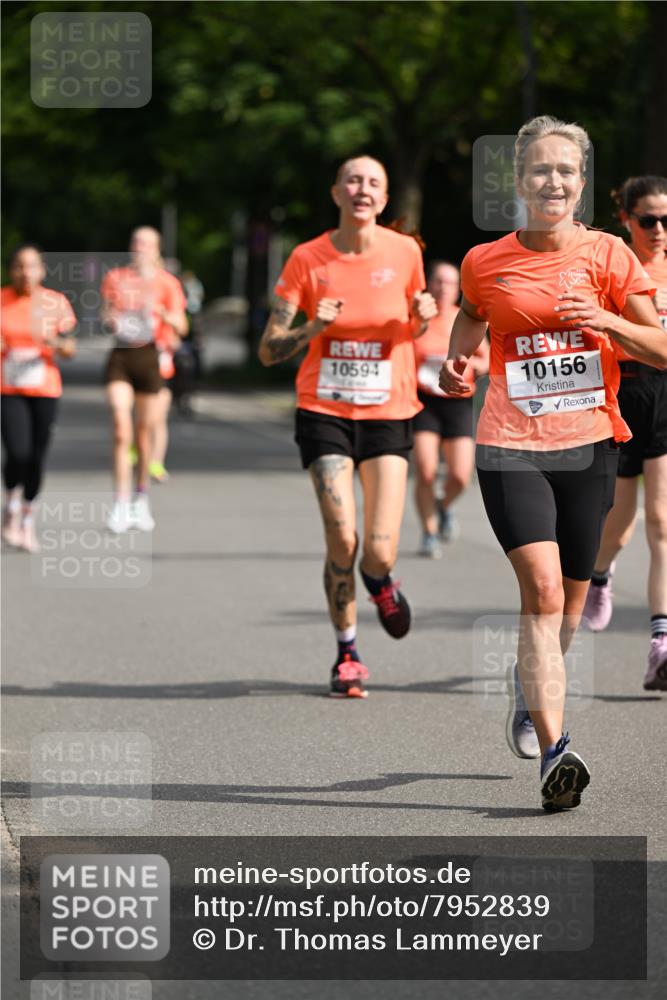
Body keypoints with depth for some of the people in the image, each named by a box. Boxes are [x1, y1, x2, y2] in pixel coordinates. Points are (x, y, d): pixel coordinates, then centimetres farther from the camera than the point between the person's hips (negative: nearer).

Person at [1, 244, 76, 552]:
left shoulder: (55, 303, 0)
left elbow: (69, 350, 4)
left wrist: (57, 343, -17)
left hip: (45, 390, 1)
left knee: (37, 457, 2)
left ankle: (27, 518, 22)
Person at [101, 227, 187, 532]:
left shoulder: (166, 283, 4)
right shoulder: (115, 278, 10)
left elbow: (180, 327, 0)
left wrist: (162, 313, -20)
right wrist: (110, 320, -6)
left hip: (149, 355, 0)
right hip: (121, 356, 0)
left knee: (145, 432, 5)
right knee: (120, 429, -13)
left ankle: (141, 500, 24)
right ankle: (120, 505, -13)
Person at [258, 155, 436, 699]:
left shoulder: (404, 252, -1)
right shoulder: (308, 259, -4)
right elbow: (269, 351, -3)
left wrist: (423, 316, -7)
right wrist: (312, 329, -21)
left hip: (388, 414, 1)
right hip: (325, 411, -1)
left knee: (380, 551, -10)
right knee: (342, 541, -12)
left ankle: (380, 582, 30)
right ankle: (348, 654, 12)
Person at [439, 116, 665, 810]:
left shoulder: (606, 256, 0)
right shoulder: (485, 263, 2)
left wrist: (607, 321, -16)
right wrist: (455, 362, 5)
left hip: (589, 444, 2)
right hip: (511, 446, -2)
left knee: (570, 597, 12)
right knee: (541, 587, -18)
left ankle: (530, 681, 46)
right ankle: (553, 749, -21)